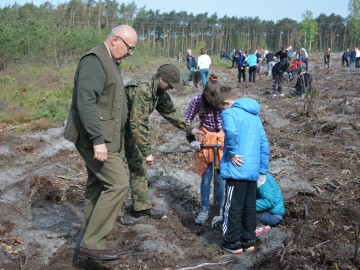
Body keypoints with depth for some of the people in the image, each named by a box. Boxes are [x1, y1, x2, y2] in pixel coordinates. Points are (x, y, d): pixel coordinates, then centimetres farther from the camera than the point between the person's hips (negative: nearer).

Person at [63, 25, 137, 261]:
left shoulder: (111, 62, 16)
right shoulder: (94, 60, -15)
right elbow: (86, 102, -25)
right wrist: (98, 140, -29)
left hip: (102, 137, 10)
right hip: (95, 138, -10)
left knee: (98, 185, 14)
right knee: (118, 183, -12)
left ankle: (91, 240, 25)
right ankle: (92, 244, -6)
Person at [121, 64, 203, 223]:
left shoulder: (160, 93, -2)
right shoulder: (141, 91, -32)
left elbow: (170, 112, 14)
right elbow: (138, 123, -37)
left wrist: (189, 129, 11)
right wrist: (147, 152, -36)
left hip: (131, 130, 9)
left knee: (139, 167, 12)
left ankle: (142, 207, 22)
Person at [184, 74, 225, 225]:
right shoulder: (197, 100, -17)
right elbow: (187, 120, -5)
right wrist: (191, 140, -11)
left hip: (223, 139, 0)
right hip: (205, 139, 0)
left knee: (221, 176, 7)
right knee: (206, 176, 3)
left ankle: (220, 208, 22)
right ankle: (204, 210, 13)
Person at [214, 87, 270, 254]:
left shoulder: (230, 112, -6)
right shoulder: (254, 116, 17)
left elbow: (231, 132, -29)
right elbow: (264, 144, 16)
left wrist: (232, 153, -16)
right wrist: (263, 170, 19)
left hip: (237, 169, -7)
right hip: (253, 170, 7)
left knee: (233, 207, 5)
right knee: (250, 207, 15)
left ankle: (233, 242, 14)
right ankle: (248, 240, 24)